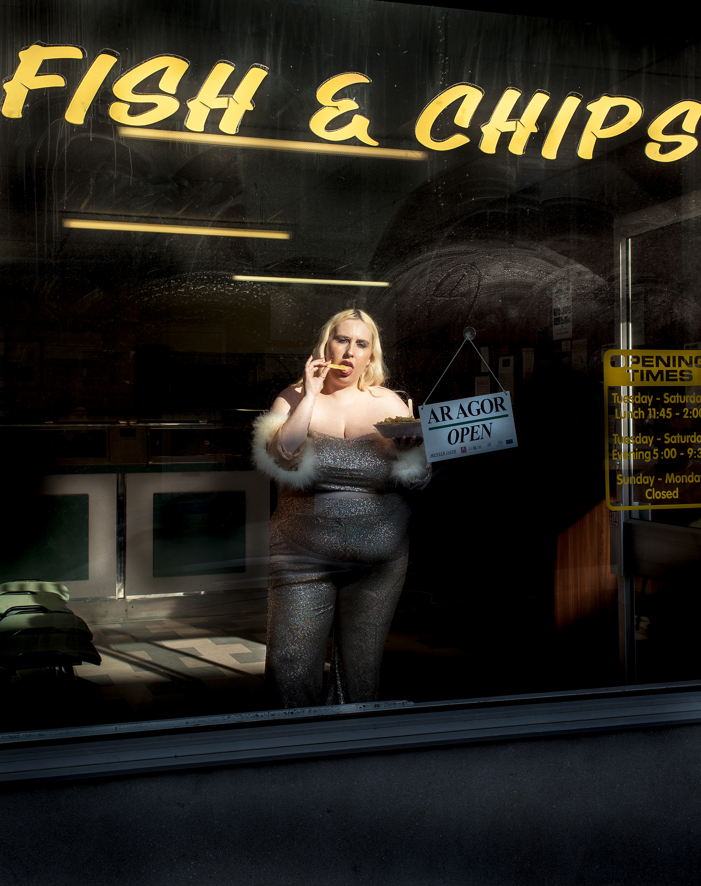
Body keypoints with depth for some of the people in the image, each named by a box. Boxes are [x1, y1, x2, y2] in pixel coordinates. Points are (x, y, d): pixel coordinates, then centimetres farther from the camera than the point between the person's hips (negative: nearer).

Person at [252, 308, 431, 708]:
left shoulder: (389, 403, 7)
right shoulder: (295, 399, 4)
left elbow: (418, 477, 5)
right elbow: (279, 459, -14)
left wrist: (412, 443, -16)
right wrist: (310, 397, -13)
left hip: (378, 558, 1)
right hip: (304, 555, -1)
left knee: (360, 675, 6)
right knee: (289, 671, -5)